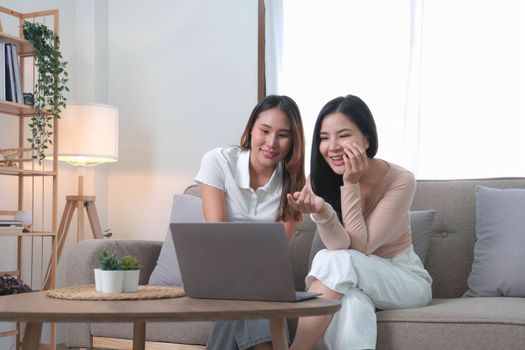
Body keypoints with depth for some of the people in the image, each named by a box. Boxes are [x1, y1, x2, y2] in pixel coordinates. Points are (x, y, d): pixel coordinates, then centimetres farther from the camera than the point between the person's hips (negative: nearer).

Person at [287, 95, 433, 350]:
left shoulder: (400, 181, -18)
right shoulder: (319, 181, -9)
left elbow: (360, 248, -20)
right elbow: (340, 245, -22)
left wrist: (351, 184, -27)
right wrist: (320, 211, -42)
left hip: (405, 280, -2)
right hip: (354, 281, 2)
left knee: (336, 262, -32)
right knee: (350, 301, -36)